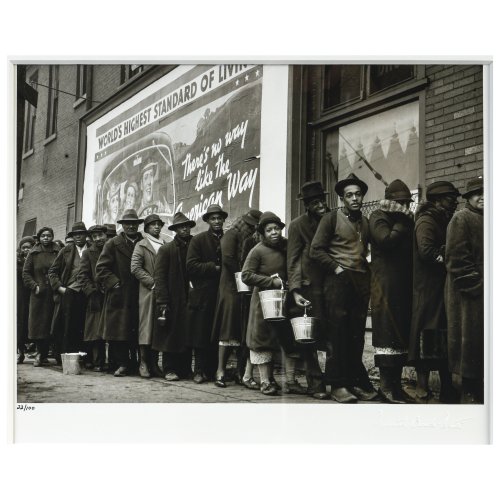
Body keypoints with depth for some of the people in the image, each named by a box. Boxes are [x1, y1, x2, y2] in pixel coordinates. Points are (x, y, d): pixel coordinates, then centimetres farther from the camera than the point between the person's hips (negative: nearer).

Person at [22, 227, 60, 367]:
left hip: (54, 293, -1)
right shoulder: (34, 253, 8)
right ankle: (41, 353, 9)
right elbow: (26, 273, 7)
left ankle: (42, 354, 7)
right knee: (37, 323, -1)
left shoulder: (58, 253, 6)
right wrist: (34, 286, -5)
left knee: (51, 324, -2)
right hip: (38, 294, 1)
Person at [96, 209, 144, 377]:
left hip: (139, 296, 2)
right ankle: (122, 363, 3)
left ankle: (136, 362, 11)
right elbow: (101, 268, 2)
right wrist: (114, 283, -7)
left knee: (137, 332, 2)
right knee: (119, 332, -3)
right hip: (119, 296, -2)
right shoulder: (113, 244, 6)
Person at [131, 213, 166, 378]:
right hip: (147, 292, -4)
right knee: (146, 326, -4)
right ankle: (144, 363, 1)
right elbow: (135, 267, -5)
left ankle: (154, 363, 9)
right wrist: (152, 282, -12)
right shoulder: (141, 245, 5)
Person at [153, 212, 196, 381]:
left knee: (188, 336, 4)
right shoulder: (166, 250, 3)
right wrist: (162, 301, -11)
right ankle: (170, 369, 6)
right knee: (171, 336, 0)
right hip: (173, 301, -2)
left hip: (190, 299, 3)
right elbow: (159, 276, -2)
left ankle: (185, 370, 12)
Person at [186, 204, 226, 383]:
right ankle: (200, 370, 6)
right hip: (203, 295, -2)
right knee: (201, 335, -1)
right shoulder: (198, 240, 3)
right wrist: (214, 268, -12)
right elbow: (191, 266, -6)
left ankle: (214, 370, 11)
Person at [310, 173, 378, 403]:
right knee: (338, 334, -4)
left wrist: (368, 270, 12)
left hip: (361, 282, 5)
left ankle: (356, 381, 12)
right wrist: (335, 267, -8)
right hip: (338, 281, -5)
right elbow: (316, 250, -3)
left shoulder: (365, 222, 18)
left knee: (357, 334, 5)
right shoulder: (331, 218, 2)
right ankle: (338, 384, 0)